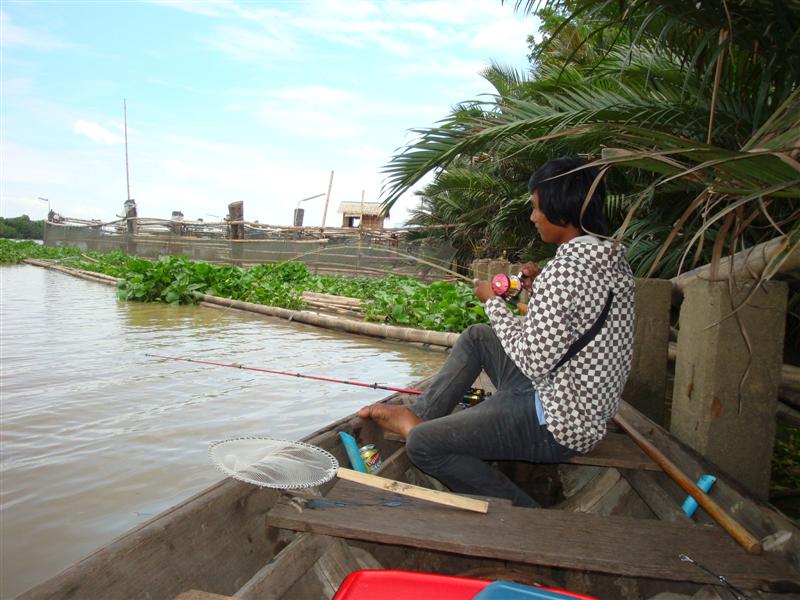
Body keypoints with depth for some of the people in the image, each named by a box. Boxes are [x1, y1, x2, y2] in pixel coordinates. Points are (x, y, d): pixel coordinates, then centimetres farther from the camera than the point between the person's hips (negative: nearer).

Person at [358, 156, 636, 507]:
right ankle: (420, 416, 25)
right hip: (586, 408, 10)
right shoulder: (612, 258, 5)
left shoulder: (564, 271, -27)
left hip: (557, 426, -10)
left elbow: (535, 363, -24)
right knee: (475, 337, 21)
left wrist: (494, 302, -12)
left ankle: (521, 513, 4)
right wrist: (540, 290, 3)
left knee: (422, 446, -10)